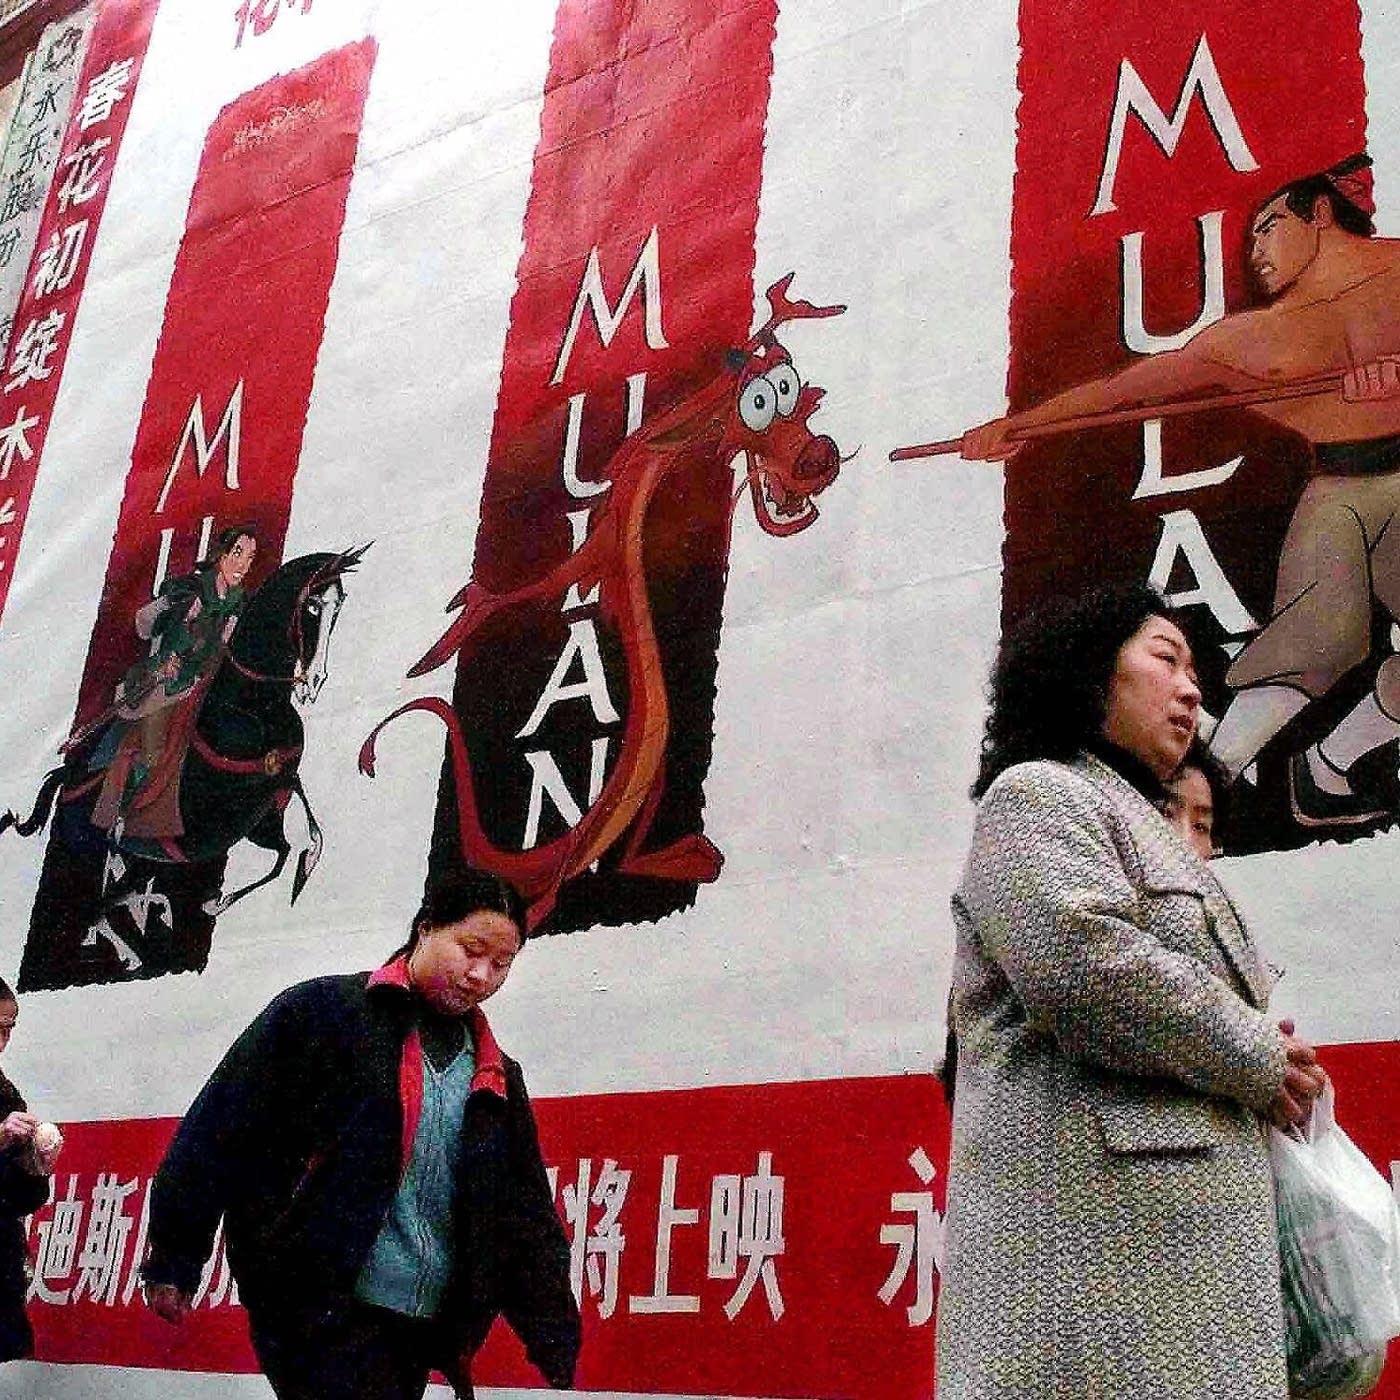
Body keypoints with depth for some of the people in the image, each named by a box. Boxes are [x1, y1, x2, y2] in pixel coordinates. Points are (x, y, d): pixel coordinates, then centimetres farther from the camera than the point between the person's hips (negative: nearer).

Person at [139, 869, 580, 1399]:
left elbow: (529, 1222, 15)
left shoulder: (498, 1078, 14)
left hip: (421, 1331, 6)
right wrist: (174, 1261, -7)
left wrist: (559, 1346, 8)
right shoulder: (322, 1011, -2)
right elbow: (219, 1133, -4)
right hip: (317, 1314, -6)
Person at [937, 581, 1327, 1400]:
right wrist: (1255, 1057, -8)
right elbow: (1081, 958, -19)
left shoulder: (1134, 822, 30)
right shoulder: (1039, 794, 0)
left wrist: (1267, 1058, 12)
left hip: (1179, 1212, 10)